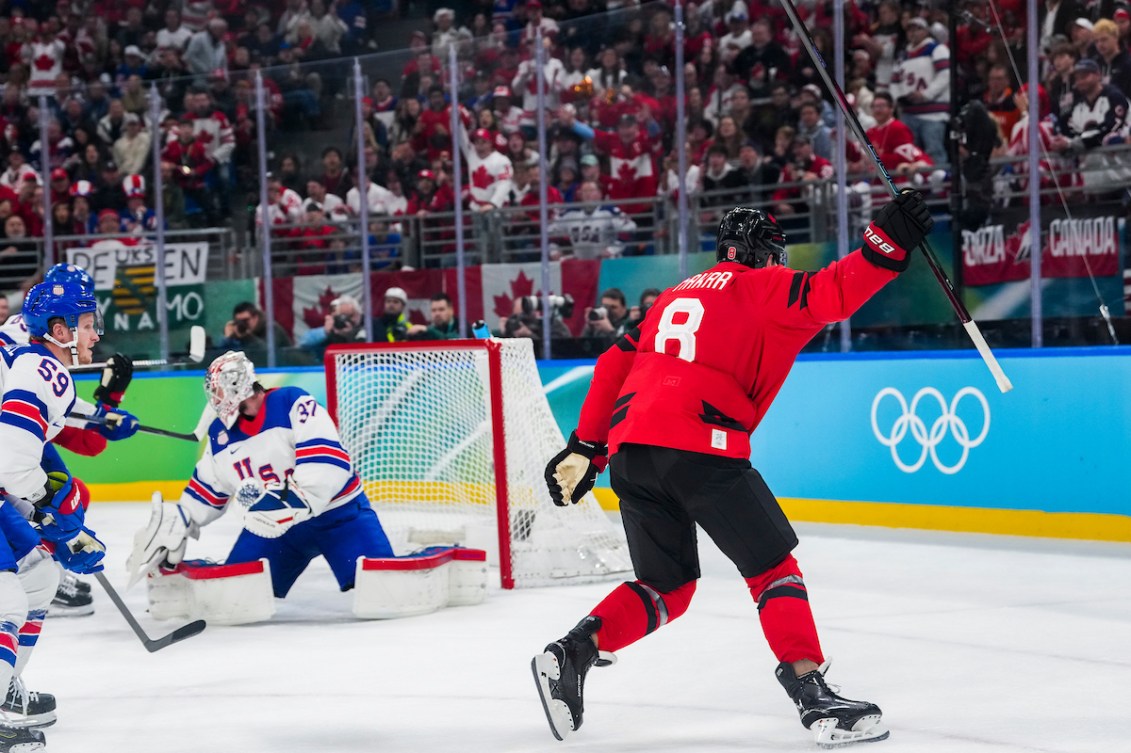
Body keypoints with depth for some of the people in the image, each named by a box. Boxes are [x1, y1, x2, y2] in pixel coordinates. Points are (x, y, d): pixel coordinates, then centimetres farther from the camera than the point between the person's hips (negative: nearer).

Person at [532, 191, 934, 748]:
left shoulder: (677, 296, 29)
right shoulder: (763, 286, 9)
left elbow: (613, 366, 25)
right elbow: (830, 296, -10)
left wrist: (584, 450, 26)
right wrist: (888, 242, -11)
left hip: (629, 447, 7)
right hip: (698, 447, -7)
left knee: (668, 586, 19)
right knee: (773, 567, 2)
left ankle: (573, 652, 3)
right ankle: (812, 694, -10)